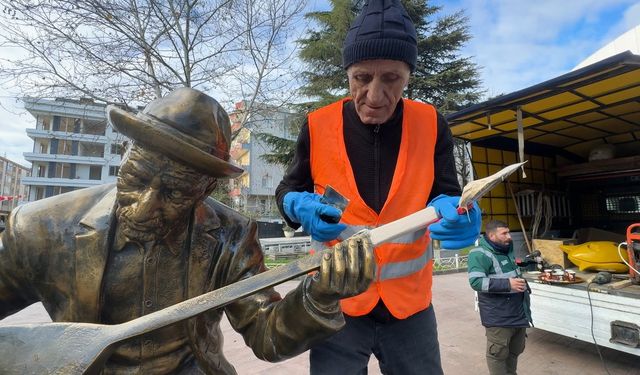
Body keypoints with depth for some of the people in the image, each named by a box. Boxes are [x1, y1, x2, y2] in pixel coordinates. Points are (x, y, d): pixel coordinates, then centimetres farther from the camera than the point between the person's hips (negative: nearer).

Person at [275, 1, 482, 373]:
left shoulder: (431, 125, -5)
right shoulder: (318, 126, -8)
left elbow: (444, 195, -1)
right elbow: (288, 191, 3)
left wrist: (455, 214, -25)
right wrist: (303, 208, -21)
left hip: (410, 301, 2)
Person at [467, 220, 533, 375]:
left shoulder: (506, 250, 11)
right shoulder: (480, 254, -19)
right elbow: (476, 281, -29)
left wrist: (522, 282, 15)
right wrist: (507, 284, -31)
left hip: (519, 312, 9)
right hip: (498, 316, -9)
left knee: (515, 351, 22)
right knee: (498, 353, 4)